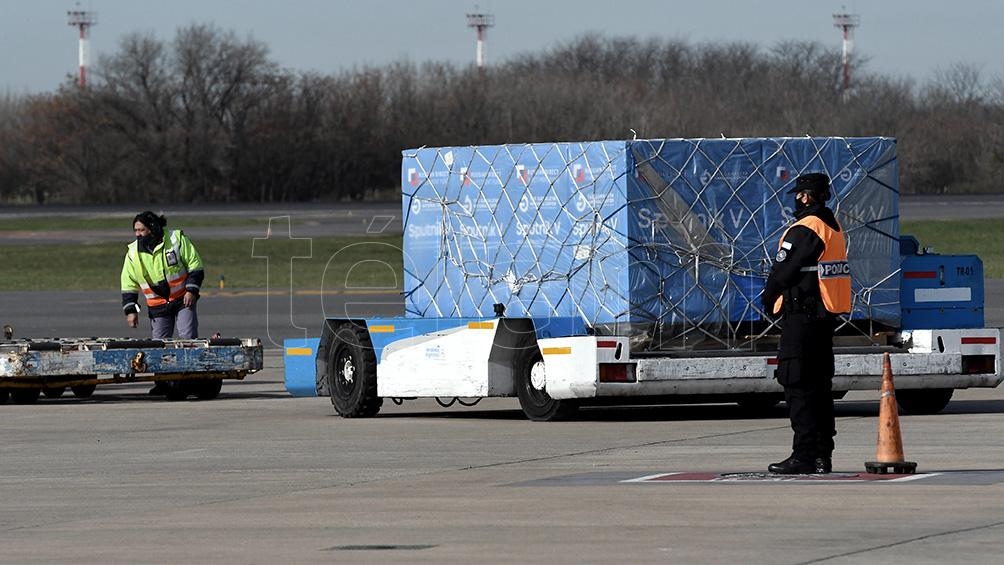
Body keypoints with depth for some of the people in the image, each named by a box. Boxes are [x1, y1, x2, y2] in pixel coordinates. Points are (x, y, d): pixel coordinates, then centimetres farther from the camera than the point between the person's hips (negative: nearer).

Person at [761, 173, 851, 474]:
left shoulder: (803, 231, -16)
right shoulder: (834, 228, 13)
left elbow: (782, 272, -14)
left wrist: (769, 300, 4)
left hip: (801, 316, -9)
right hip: (827, 315, 9)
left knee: (797, 385, -8)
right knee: (820, 385, 13)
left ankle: (803, 456, -12)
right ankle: (823, 455, 15)